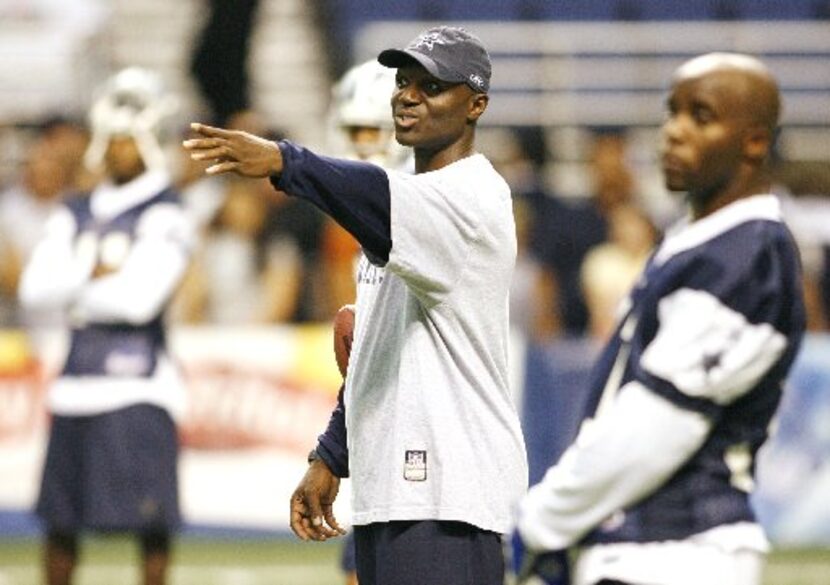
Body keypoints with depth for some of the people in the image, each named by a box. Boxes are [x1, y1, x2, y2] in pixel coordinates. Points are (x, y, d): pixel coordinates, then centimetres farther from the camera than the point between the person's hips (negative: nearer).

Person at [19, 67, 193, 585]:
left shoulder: (166, 218, -4)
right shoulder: (75, 216, 16)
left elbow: (139, 296, -16)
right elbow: (35, 287, 4)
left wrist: (74, 289, -2)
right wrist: (92, 276, -9)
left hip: (138, 385, -6)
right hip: (76, 385, 6)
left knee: (151, 521, -6)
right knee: (60, 522, 11)